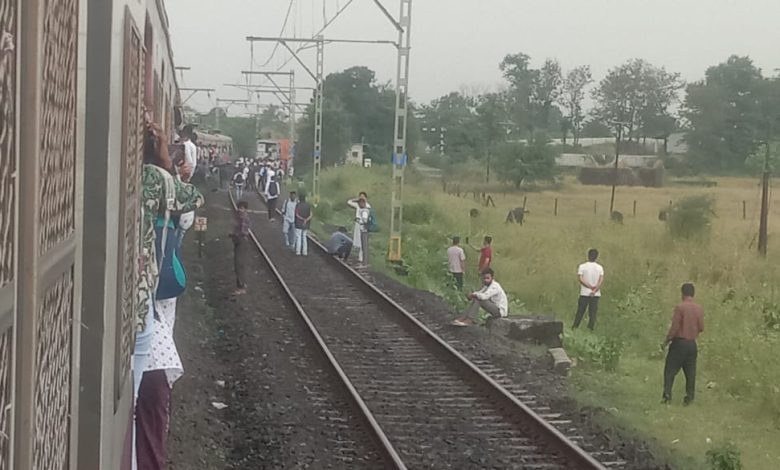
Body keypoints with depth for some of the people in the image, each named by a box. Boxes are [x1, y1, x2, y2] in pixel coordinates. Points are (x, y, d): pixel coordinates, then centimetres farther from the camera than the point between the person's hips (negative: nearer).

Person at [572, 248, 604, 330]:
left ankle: (575, 328, 6)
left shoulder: (582, 266, -4)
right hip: (596, 294, 1)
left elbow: (581, 279, -12)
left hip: (584, 293, -1)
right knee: (593, 314, 4)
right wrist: (594, 290, -12)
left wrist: (590, 286, -9)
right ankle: (590, 329, 1)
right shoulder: (600, 267, 2)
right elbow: (601, 281, -8)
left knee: (580, 312, 5)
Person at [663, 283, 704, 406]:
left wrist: (667, 340, -2)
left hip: (679, 342, -4)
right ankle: (689, 398, 9)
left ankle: (667, 394, -5)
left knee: (670, 370, 3)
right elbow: (701, 327, 4)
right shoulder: (699, 309, 1)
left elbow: (674, 327, -14)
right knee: (690, 372, 9)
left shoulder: (680, 308, -13)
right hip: (692, 344, 4)